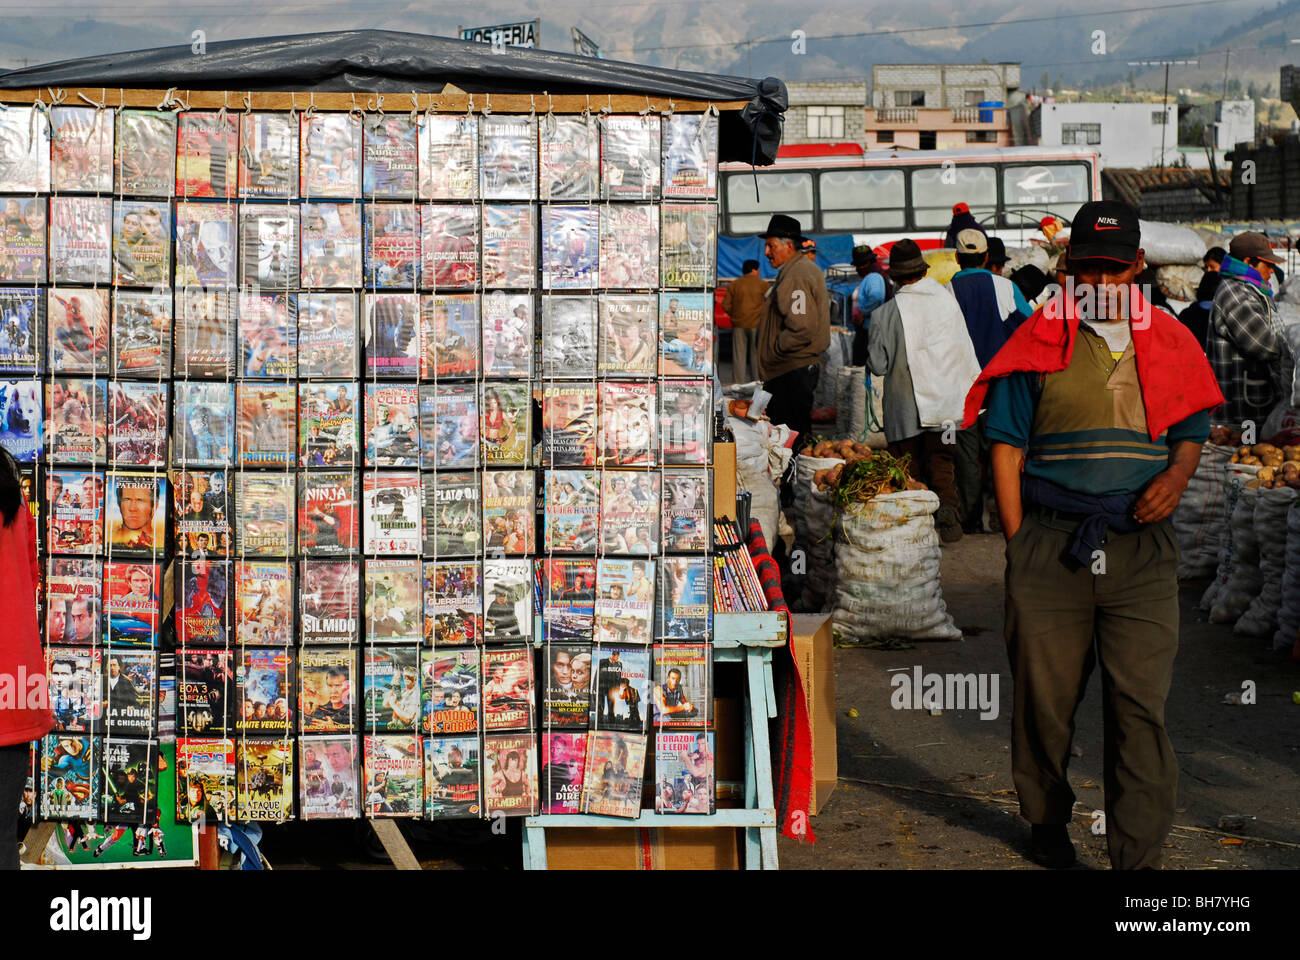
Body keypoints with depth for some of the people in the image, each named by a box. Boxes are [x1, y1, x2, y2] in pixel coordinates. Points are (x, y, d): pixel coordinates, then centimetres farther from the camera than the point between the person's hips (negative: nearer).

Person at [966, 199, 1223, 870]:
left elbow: (1192, 429, 20)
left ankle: (1138, 857, 0)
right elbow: (1007, 447, 3)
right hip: (1050, 546, -1)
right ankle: (1047, 823, 31)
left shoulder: (1168, 343, 11)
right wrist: (1020, 546, -2)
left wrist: (1178, 472, -3)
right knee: (1045, 698, 9)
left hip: (1142, 549, 1)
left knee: (1141, 706, -5)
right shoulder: (1039, 342, 3)